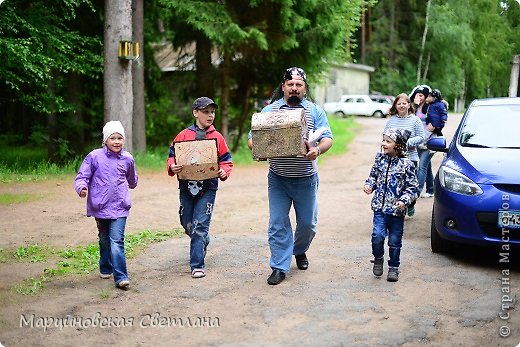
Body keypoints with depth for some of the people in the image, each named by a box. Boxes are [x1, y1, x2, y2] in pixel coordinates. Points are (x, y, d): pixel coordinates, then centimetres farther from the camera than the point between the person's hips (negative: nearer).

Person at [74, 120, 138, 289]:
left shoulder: (127, 159, 3)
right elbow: (82, 176, -4)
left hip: (119, 207, 0)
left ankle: (121, 277, -14)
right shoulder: (95, 157, -6)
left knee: (117, 241, -12)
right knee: (104, 240, 17)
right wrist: (82, 188, -23)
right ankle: (105, 269, 38)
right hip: (100, 206, 0)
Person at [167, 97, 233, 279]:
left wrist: (224, 172, -13)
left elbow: (226, 161, 7)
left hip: (208, 188, -2)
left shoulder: (217, 137, 3)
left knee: (200, 226, -7)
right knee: (187, 224, 14)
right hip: (186, 187, 2)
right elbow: (172, 156, 6)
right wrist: (172, 167, -15)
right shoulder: (184, 135, 4)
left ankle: (197, 265, 1)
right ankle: (203, 242, 45)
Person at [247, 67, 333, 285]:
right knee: (278, 224, -1)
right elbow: (253, 138, 2)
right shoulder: (269, 110, 3)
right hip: (278, 179, 0)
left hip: (306, 179, 1)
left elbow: (327, 138, -4)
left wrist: (317, 149, -27)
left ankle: (299, 251, 39)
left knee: (308, 222, 11)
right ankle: (279, 267, 8)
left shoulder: (314, 111, 3)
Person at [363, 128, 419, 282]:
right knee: (377, 235, -14)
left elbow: (412, 187, -4)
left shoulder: (406, 164, -8)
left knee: (395, 241, 8)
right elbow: (373, 175, 17)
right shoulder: (380, 158, 3)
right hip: (380, 207, 2)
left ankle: (393, 268, 25)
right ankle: (378, 259, 14)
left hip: (397, 210, -2)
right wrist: (369, 185, -3)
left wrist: (404, 200, -18)